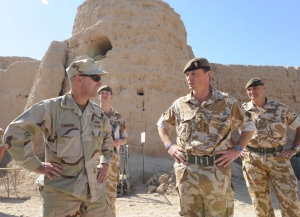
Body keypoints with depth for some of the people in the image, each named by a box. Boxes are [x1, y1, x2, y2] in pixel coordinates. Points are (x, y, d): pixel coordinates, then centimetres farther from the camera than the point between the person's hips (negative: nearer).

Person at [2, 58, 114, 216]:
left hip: (94, 190, 5)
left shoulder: (98, 113, 5)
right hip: (60, 192, -5)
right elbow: (14, 133, -12)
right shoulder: (51, 107, -13)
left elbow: (107, 137, 23)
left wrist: (105, 162, 13)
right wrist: (37, 166, -12)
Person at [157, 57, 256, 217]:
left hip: (216, 172, -1)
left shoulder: (228, 102, -1)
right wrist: (169, 146, 4)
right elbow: (162, 124, 19)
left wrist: (237, 150, -2)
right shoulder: (180, 104, 4)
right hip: (186, 171, 2)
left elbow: (248, 125, 11)